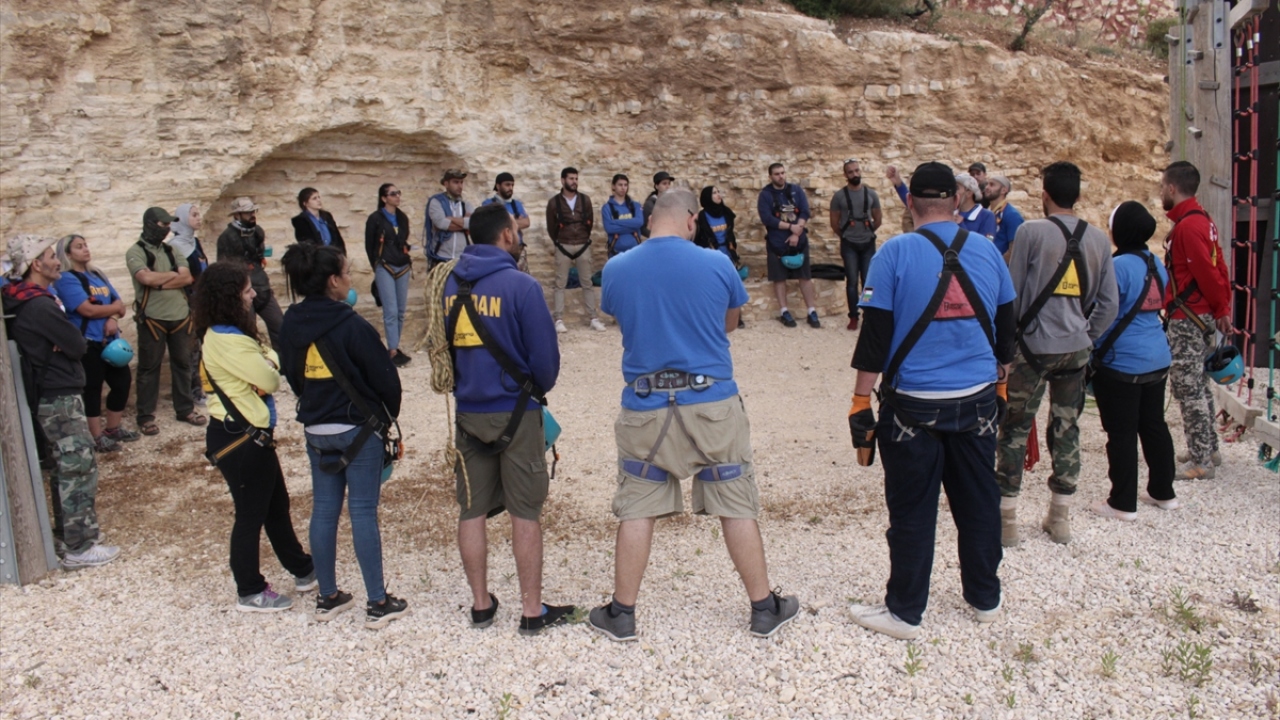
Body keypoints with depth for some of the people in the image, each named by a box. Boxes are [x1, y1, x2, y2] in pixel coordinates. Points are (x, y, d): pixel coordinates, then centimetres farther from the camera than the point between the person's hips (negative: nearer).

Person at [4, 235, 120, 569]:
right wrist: (76, 340, 0)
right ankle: (79, 548, 2)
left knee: (66, 469, 18)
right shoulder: (39, 306, -21)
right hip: (60, 398, -10)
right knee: (80, 469, -4)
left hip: (51, 396, 10)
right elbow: (77, 346, -17)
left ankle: (67, 534, 28)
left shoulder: (26, 301, 11)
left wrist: (66, 341, -6)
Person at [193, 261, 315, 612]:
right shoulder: (228, 340, -22)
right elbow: (271, 379, -20)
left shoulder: (225, 334, 11)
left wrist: (265, 364, -14)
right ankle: (250, 593, 19)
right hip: (240, 439, -10)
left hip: (250, 435, 10)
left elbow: (267, 363, 7)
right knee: (251, 515, 4)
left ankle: (303, 570, 34)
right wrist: (269, 364, 0)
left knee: (277, 504, 20)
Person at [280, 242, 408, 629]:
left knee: (324, 510, 13)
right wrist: (388, 415, 4)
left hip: (315, 431, 6)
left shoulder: (292, 326, 1)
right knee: (363, 512, -1)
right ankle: (378, 604, 8)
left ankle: (328, 597, 24)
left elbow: (292, 376, 11)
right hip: (358, 429, -6)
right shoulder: (352, 325, -18)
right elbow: (385, 377, -14)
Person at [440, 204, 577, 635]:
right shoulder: (520, 285, -14)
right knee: (525, 514, 4)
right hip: (514, 412, -5)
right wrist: (540, 389, 7)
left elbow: (442, 345, 12)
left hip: (467, 412, 5)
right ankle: (532, 611, 12)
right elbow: (545, 353, -12)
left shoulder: (451, 285, 3)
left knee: (472, 512, 12)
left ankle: (481, 604, 23)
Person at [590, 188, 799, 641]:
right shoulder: (717, 264, -6)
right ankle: (764, 608, 21)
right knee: (737, 507, 10)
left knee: (637, 511, 11)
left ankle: (622, 614, 20)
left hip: (646, 408, 1)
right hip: (713, 404, -1)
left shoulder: (616, 270, -3)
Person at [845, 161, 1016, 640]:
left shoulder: (896, 252, -10)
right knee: (978, 502, 16)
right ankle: (985, 599, 31)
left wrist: (861, 402, -6)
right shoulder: (986, 250, 3)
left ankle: (904, 613, 16)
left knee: (912, 511, 5)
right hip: (977, 401, 4)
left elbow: (875, 334, -11)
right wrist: (1000, 384, 25)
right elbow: (1005, 329, 12)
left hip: (914, 405, -4)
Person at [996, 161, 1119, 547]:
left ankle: (1006, 519, 8)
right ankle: (1060, 518, 22)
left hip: (1034, 345, -4)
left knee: (1014, 430, 5)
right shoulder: (1098, 239, 4)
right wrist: (1087, 337, 16)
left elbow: (1013, 293, -5)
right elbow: (1109, 303, 5)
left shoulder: (1031, 232, -9)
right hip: (1076, 349, 4)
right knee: (1066, 430, 13)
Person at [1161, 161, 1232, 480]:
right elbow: (1218, 268, 14)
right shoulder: (1202, 219, 13)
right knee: (1198, 383, 18)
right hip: (1203, 315, 10)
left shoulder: (1187, 225, -18)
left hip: (1188, 318, -10)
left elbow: (1208, 273, -19)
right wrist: (1223, 309, 13)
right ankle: (1208, 449, 28)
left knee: (1187, 385, -6)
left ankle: (1201, 462, -2)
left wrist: (1221, 309, -7)